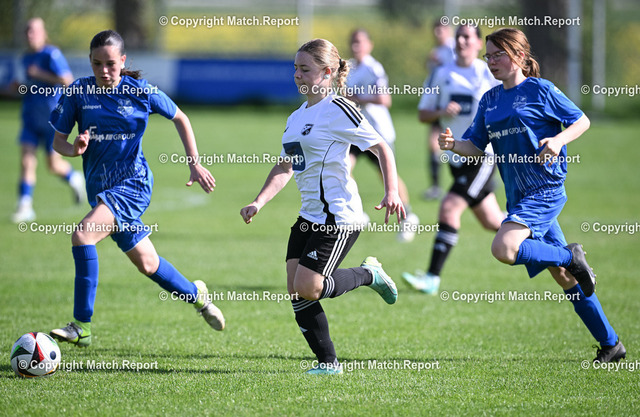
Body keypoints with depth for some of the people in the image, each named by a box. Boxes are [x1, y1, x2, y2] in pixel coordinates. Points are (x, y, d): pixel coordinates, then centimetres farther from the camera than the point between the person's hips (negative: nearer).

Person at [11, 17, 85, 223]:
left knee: (53, 164, 3)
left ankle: (74, 179, 35)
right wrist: (21, 87, 6)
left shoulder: (52, 55, -12)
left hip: (52, 118, -6)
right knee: (26, 159, -9)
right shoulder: (27, 59, 12)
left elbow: (67, 80, -20)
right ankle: (25, 206, -10)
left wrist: (40, 75, -20)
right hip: (31, 118, 6)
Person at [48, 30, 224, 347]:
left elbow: (180, 118, 8)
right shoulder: (79, 92, -3)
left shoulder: (141, 92, -7)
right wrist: (75, 149, -20)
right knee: (146, 263, 13)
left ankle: (81, 327, -23)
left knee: (83, 234, -26)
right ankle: (195, 294, 41)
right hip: (100, 187, 4)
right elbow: (58, 141, 3)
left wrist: (195, 165, 5)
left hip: (133, 182, -4)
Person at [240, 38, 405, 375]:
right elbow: (285, 169, 22)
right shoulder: (296, 118, 16)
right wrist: (258, 203, 8)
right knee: (295, 291, -1)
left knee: (308, 288, -16)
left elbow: (381, 148, -9)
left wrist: (391, 191, -20)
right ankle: (328, 362, 8)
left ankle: (368, 275, 9)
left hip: (338, 216, -9)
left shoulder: (337, 110, -10)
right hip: (309, 217, 9)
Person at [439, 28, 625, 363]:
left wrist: (559, 140, -19)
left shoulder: (540, 90, -6)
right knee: (562, 276, 8)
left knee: (504, 249, -27)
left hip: (545, 188, -7)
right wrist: (453, 145, -5)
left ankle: (571, 256, -5)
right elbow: (476, 145, 15)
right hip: (519, 196, 7)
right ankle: (610, 344, 15)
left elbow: (582, 121, -1)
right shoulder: (490, 100, 13)